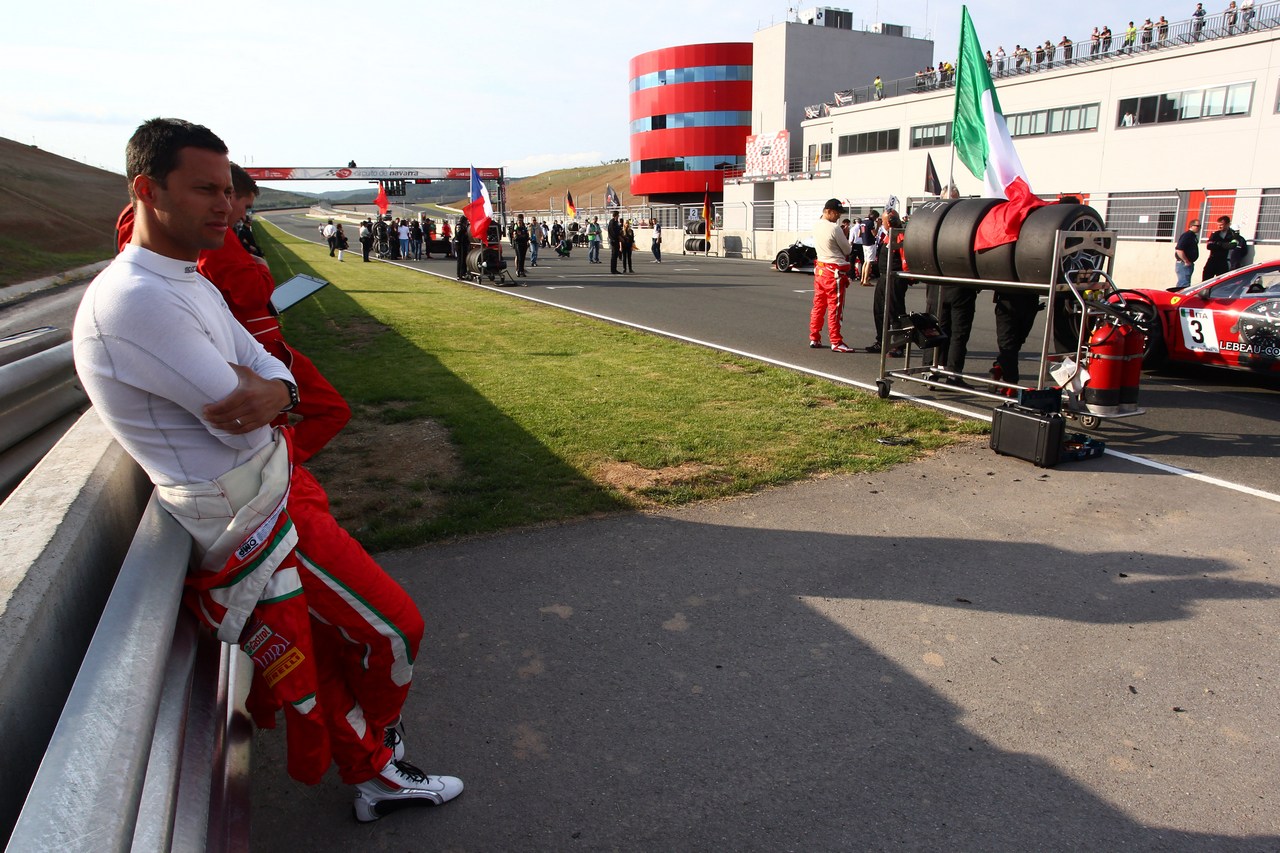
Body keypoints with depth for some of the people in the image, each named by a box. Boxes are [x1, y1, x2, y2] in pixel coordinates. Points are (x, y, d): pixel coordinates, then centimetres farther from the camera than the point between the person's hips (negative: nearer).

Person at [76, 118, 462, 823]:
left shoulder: (191, 284, 11)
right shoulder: (134, 300, -24)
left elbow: (270, 373, 8)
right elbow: (237, 415, -27)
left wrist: (272, 393, -15)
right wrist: (260, 394, -5)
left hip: (277, 491, 10)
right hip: (256, 520, -10)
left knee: (333, 651, 20)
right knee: (393, 627, 4)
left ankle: (369, 772, 40)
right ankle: (376, 746, 33)